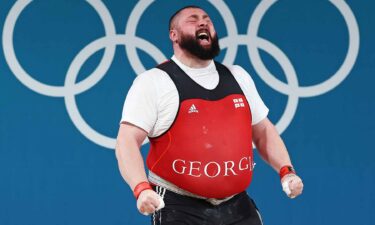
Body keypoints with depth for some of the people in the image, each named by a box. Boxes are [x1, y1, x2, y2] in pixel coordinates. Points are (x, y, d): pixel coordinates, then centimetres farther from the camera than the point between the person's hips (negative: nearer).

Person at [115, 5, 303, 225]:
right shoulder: (153, 82, -5)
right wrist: (142, 188, -29)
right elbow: (128, 141, -13)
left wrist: (286, 171, 6)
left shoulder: (238, 77, 13)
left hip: (238, 206, 5)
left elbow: (263, 131, 22)